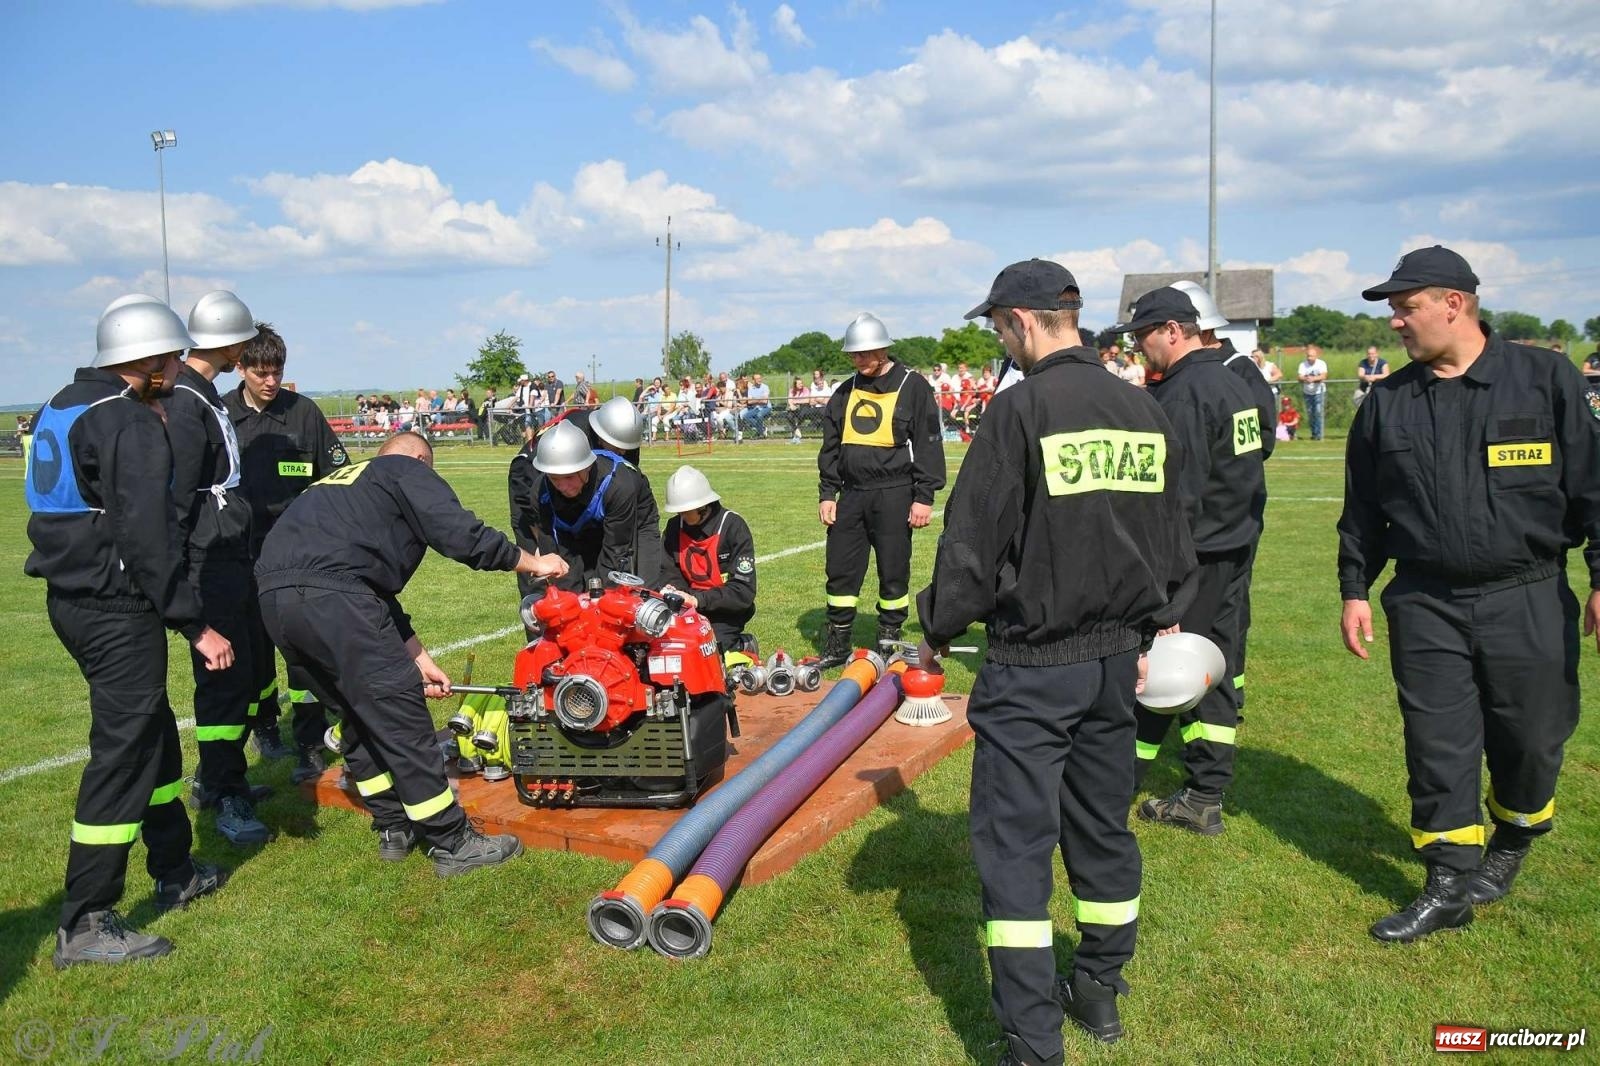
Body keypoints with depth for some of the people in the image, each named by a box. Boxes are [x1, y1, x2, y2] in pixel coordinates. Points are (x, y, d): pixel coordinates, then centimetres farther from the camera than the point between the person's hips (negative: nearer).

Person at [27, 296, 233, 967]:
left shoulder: (61, 408, 13)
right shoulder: (131, 422, -17)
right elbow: (146, 539, -22)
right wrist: (195, 625, -18)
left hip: (71, 601, 10)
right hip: (116, 611, -10)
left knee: (153, 734, 20)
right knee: (122, 752, -4)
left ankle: (175, 872, 33)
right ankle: (84, 925, 2)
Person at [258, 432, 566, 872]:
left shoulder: (340, 480, 36)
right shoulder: (408, 471, 14)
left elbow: (377, 589, 34)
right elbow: (463, 535, -1)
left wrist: (419, 660, 34)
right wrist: (533, 563, 14)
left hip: (274, 596, 9)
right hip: (329, 596, -9)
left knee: (358, 714, 22)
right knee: (399, 715, -1)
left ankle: (394, 828, 29)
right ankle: (452, 844, 6)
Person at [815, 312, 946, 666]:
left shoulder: (912, 386, -4)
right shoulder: (845, 393, 13)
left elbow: (929, 444, -6)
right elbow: (830, 448, 17)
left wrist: (924, 497, -10)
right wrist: (827, 493, 9)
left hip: (894, 494, -5)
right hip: (851, 494, 5)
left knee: (893, 574, 3)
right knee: (840, 571, 7)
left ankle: (889, 644, 16)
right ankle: (836, 646, 18)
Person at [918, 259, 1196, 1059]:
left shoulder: (1019, 409, -15)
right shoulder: (1145, 412, 6)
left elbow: (973, 544, -14)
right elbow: (1173, 543, 14)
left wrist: (937, 630, 1)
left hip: (1031, 668, -7)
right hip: (1115, 661, 7)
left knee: (1015, 846, 0)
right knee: (1102, 828, 20)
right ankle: (1099, 992, 35)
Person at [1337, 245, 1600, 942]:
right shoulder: (1388, 402, 6)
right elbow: (1362, 508, 12)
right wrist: (1354, 590, 11)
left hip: (1529, 602, -2)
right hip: (1425, 604, 2)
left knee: (1530, 742, 10)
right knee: (1437, 748, 3)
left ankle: (1511, 843, 39)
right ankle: (1452, 885, 15)